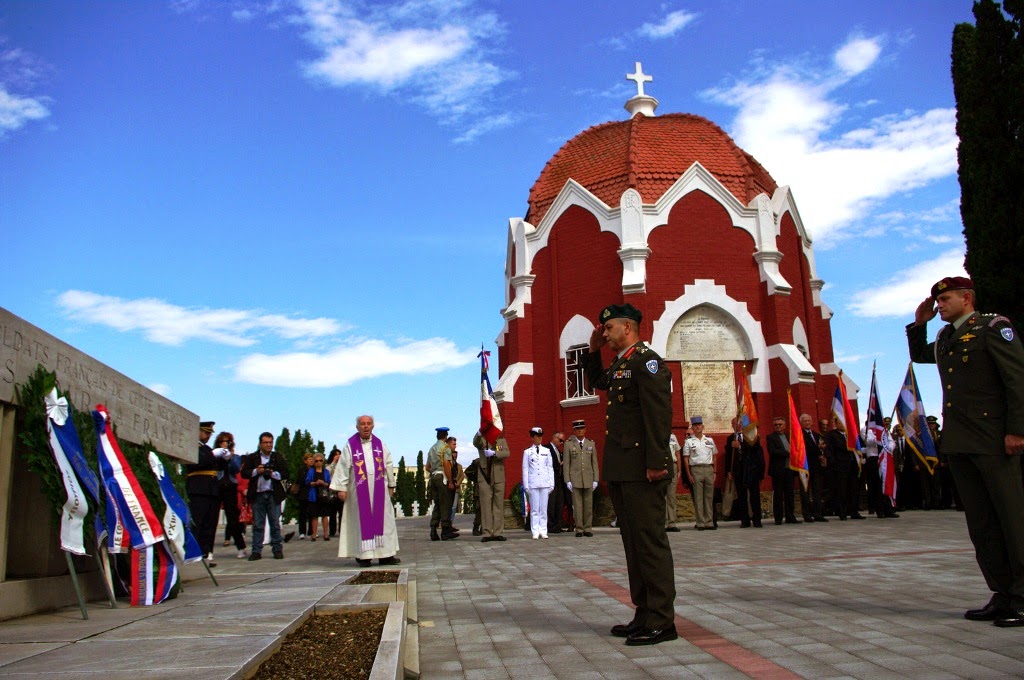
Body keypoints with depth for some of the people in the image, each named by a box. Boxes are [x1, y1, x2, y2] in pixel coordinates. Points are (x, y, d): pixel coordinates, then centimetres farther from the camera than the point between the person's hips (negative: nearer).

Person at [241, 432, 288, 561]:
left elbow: (285, 473, 2)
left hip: (273, 495, 0)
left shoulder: (278, 457, 8)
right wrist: (256, 471, -14)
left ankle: (278, 550, 10)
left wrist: (273, 474, -14)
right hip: (257, 495, 0)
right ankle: (256, 551, 8)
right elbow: (244, 473, 1)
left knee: (275, 524, 5)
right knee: (257, 525, 3)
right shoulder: (252, 457, 7)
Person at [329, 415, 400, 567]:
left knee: (383, 519, 2)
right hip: (359, 490, -3)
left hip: (379, 489, 3)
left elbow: (388, 465, 13)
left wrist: (391, 485, 13)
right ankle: (363, 555, 5)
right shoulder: (350, 445, -1)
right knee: (361, 521, 0)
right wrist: (341, 488, -9)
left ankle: (385, 555, 7)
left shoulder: (379, 444, 8)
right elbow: (343, 467, -4)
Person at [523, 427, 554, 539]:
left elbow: (550, 468, 10)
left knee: (544, 508, 3)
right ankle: (535, 532, 2)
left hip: (545, 483, 2)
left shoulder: (547, 451, 10)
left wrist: (551, 483, 5)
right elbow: (525, 469, 4)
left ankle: (543, 531, 7)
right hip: (533, 484, -2)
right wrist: (526, 486, -1)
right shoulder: (527, 452, 5)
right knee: (534, 509, -1)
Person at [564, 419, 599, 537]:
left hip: (588, 480, 2)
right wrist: (568, 480, -5)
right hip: (575, 479, -2)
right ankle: (579, 529, 4)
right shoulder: (569, 444, 5)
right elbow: (566, 464, 2)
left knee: (589, 505, 3)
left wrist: (596, 480, 2)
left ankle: (588, 529, 9)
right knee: (577, 505, -1)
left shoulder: (591, 444, 11)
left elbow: (595, 463, 9)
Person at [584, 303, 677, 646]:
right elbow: (597, 381, 40)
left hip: (641, 470, -10)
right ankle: (644, 614, 20)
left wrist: (656, 463, -23)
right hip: (620, 470, 10)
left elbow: (659, 413, -18)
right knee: (633, 542, 12)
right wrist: (593, 350, 25)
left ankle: (661, 622, 1)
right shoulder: (620, 366, 19)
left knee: (650, 541, -5)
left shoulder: (647, 360, -9)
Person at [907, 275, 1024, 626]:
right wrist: (919, 323, 21)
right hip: (957, 441, 8)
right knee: (981, 523, 7)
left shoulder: (994, 327, -2)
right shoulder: (945, 338, 19)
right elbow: (918, 355, 38)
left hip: (993, 440, -8)